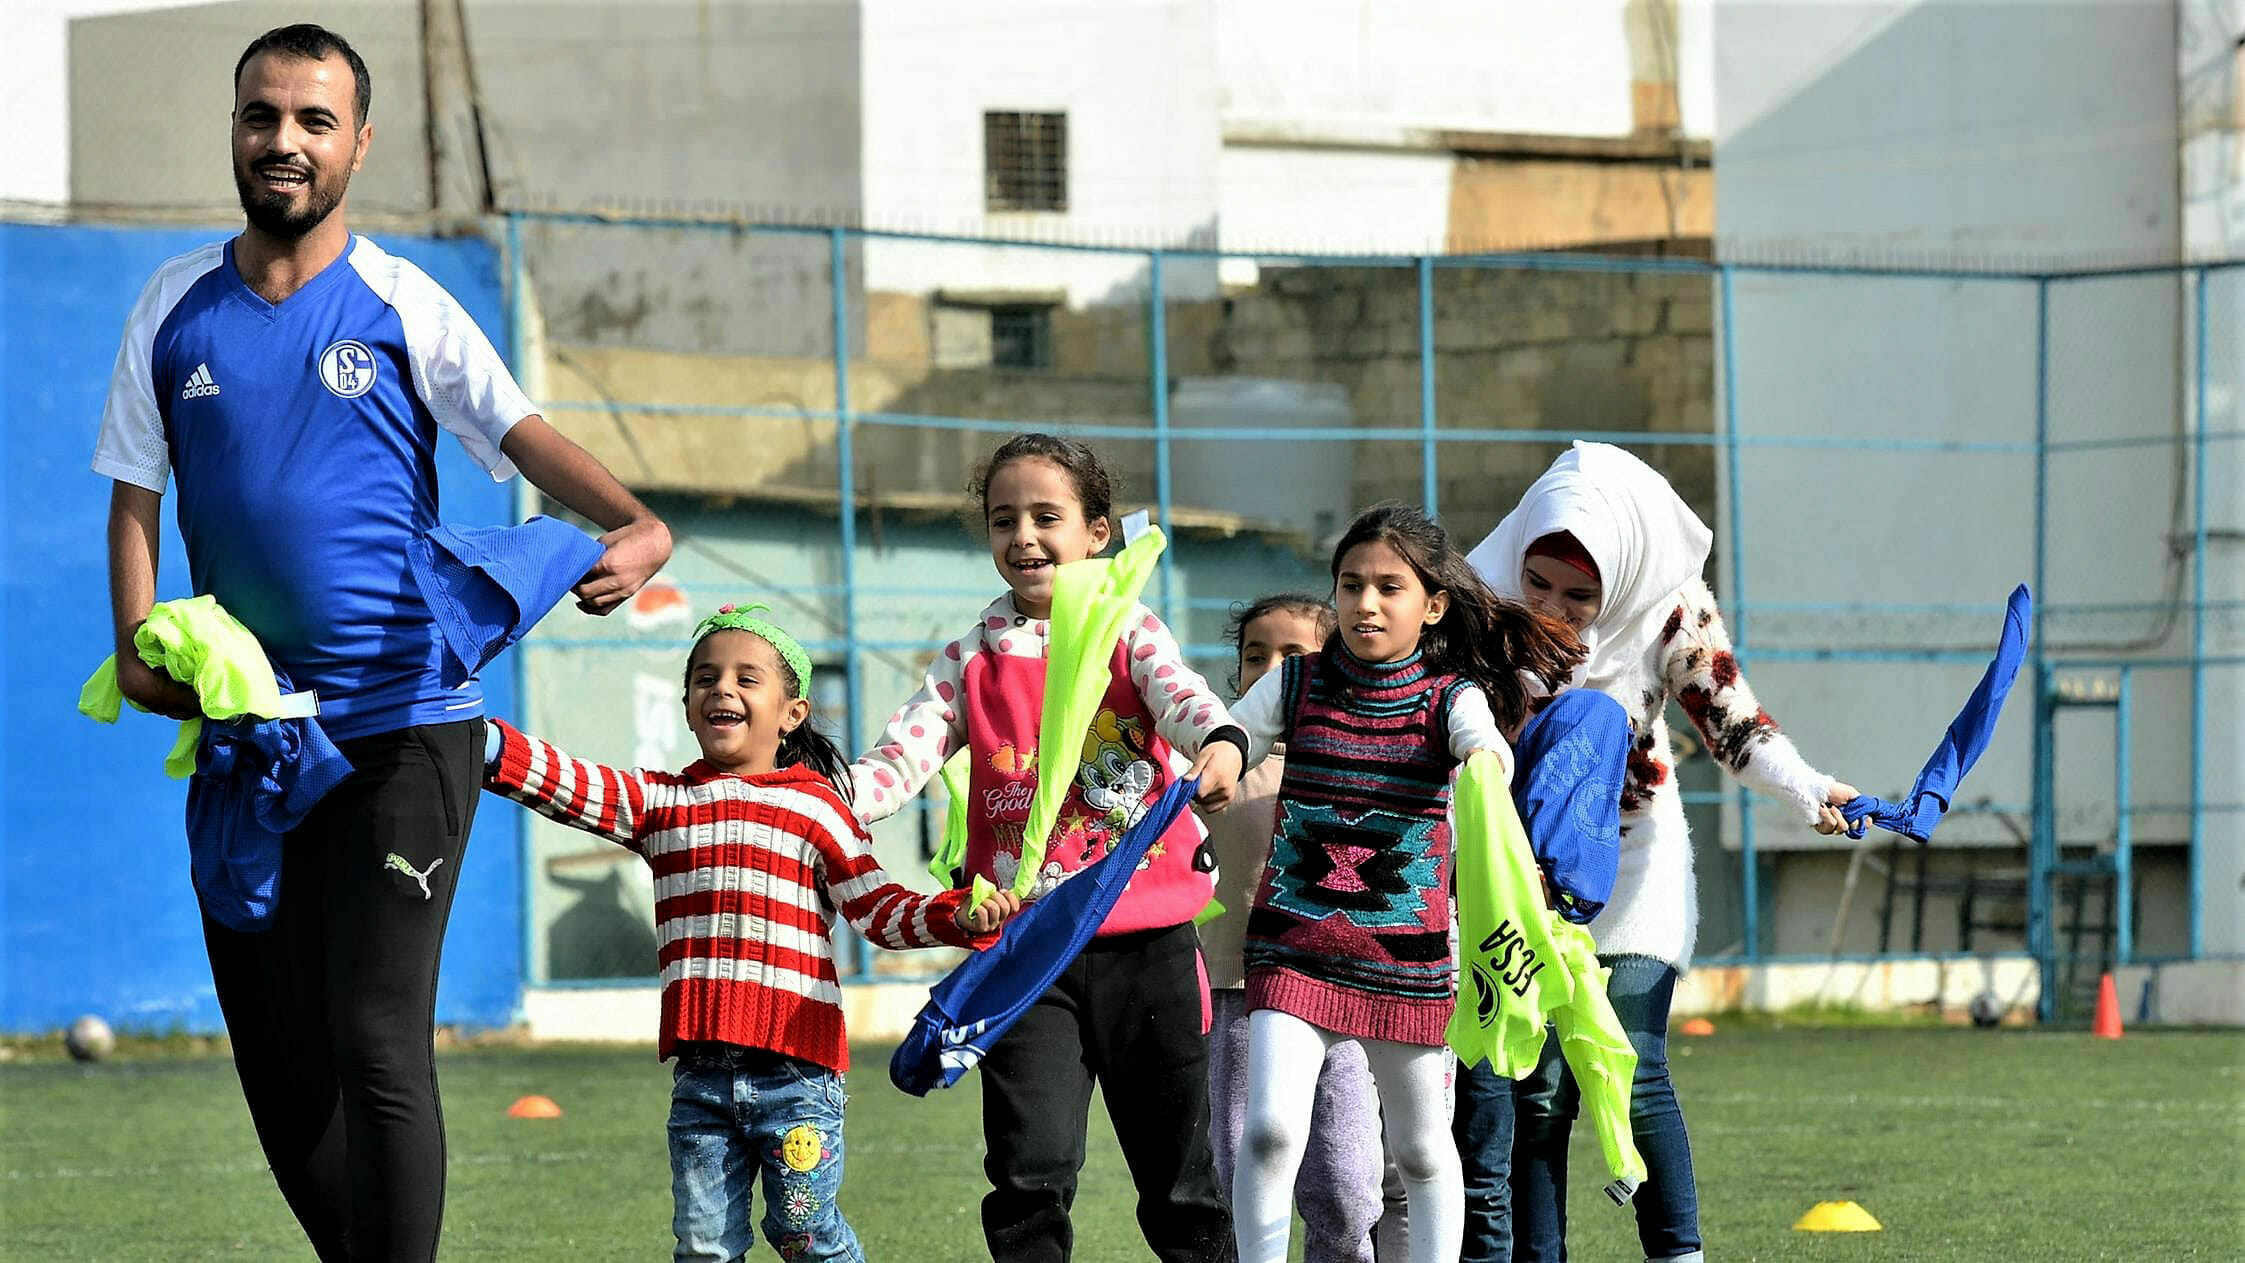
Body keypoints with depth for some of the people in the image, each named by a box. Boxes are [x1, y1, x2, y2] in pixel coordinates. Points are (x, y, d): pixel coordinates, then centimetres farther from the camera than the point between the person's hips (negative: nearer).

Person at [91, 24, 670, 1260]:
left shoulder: (401, 306, -1)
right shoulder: (176, 304, 7)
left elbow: (524, 434, -10)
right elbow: (135, 493, 6)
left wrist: (636, 523, -30)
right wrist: (137, 647, -10)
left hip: (400, 726, -4)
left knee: (376, 1047, -12)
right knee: (275, 1053, 9)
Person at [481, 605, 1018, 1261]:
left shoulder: (815, 807, 3)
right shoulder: (660, 802, 12)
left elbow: (880, 910, 0)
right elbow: (567, 786, -1)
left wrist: (960, 916, -17)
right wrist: (486, 745, -16)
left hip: (795, 1067, -3)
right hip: (702, 1073, 4)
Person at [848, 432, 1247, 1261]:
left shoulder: (1130, 634, 3)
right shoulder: (972, 662, 8)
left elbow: (1183, 697, -18)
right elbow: (902, 758, -2)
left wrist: (1221, 745, -42)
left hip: (1145, 941, -1)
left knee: (1177, 1172, 8)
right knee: (1030, 1169, -9)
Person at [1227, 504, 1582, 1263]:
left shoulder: (1451, 696, -3)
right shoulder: (1296, 685, 3)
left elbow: (1484, 744, -24)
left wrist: (1487, 764, -47)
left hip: (1405, 955, 0)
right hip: (1293, 943, 0)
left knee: (1421, 1147, 12)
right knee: (1271, 1129, -15)